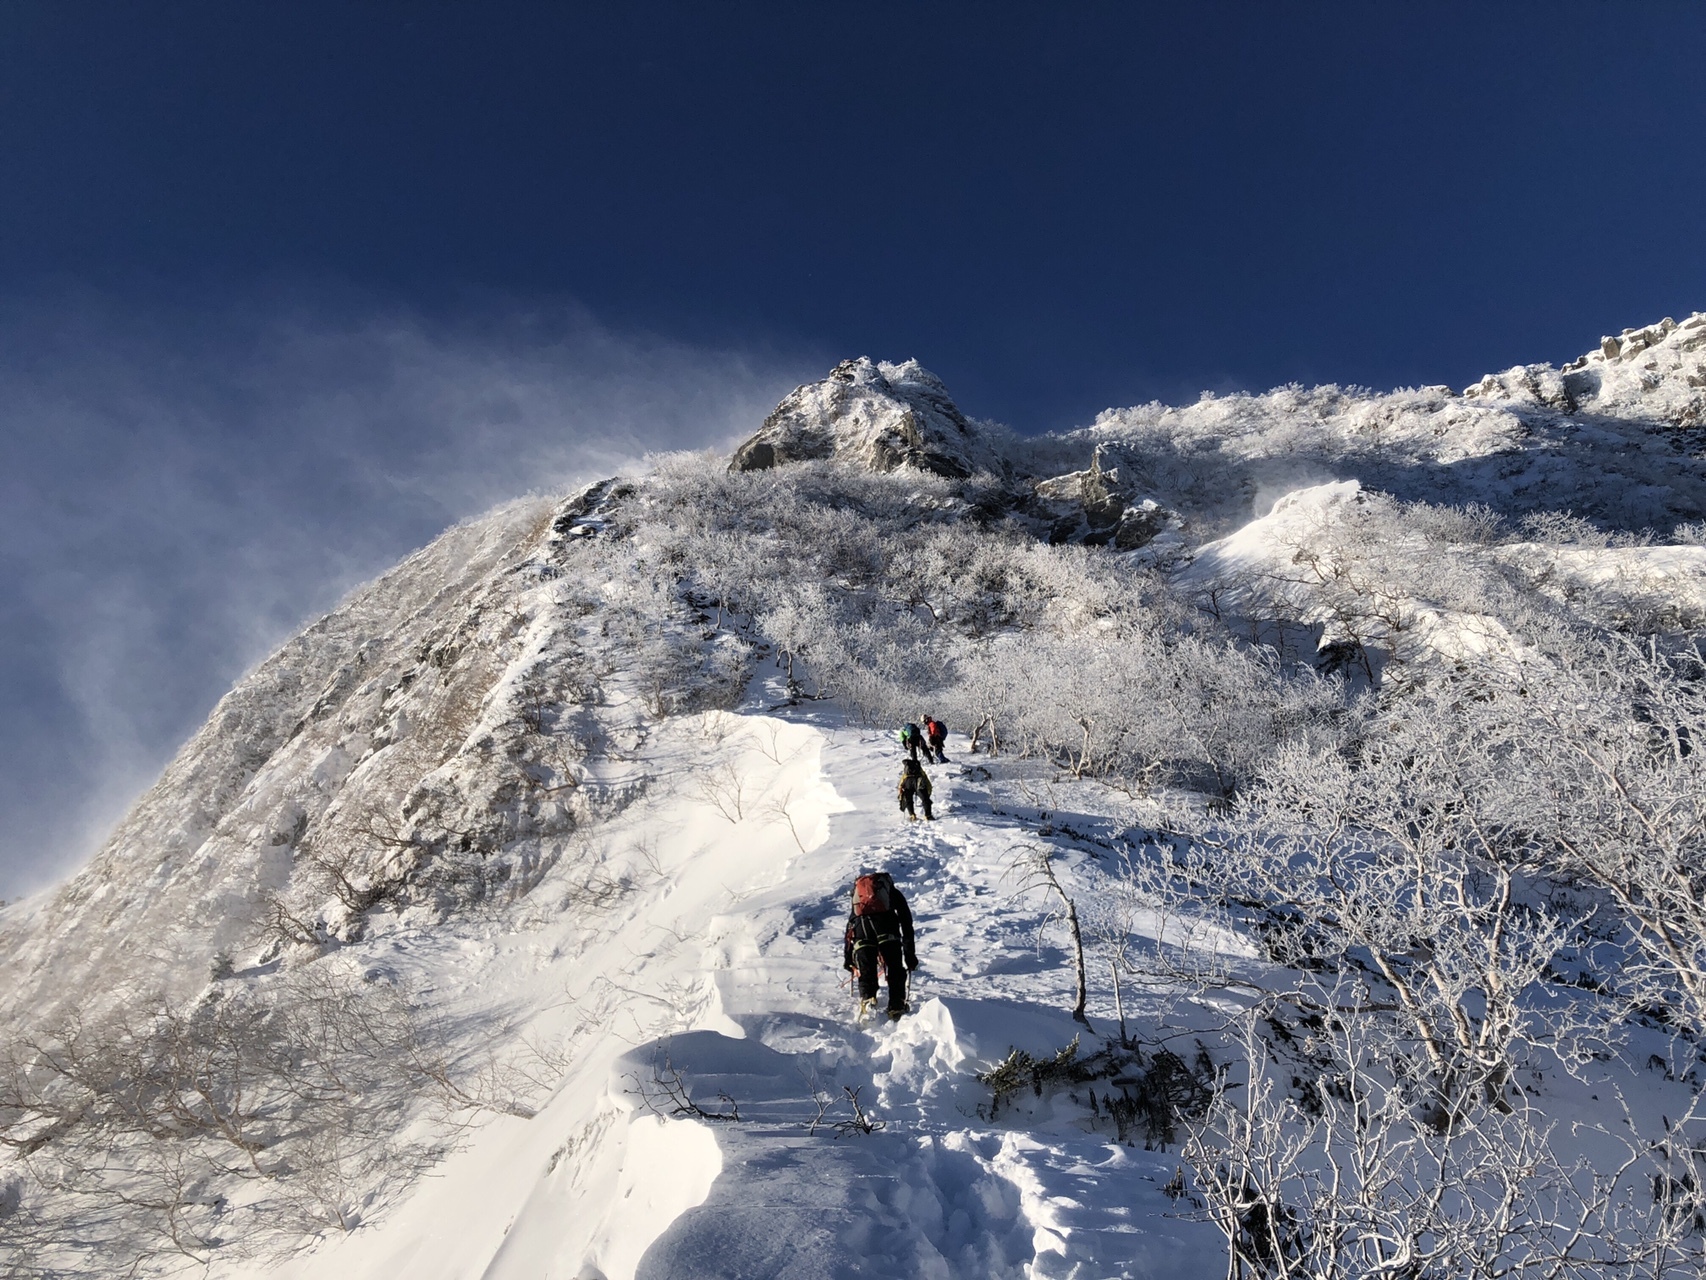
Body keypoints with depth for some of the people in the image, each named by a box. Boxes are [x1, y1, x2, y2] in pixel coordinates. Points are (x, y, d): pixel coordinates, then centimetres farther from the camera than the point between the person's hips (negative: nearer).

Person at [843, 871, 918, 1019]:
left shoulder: (858, 889, 40)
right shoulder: (894, 893, 35)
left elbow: (850, 927, 38)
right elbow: (907, 925, 28)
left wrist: (848, 958, 42)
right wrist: (910, 956, 29)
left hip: (861, 921, 2)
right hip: (884, 920, -2)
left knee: (866, 973, 9)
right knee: (895, 970, 9)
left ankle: (867, 1002, -9)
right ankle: (896, 1007, 1)